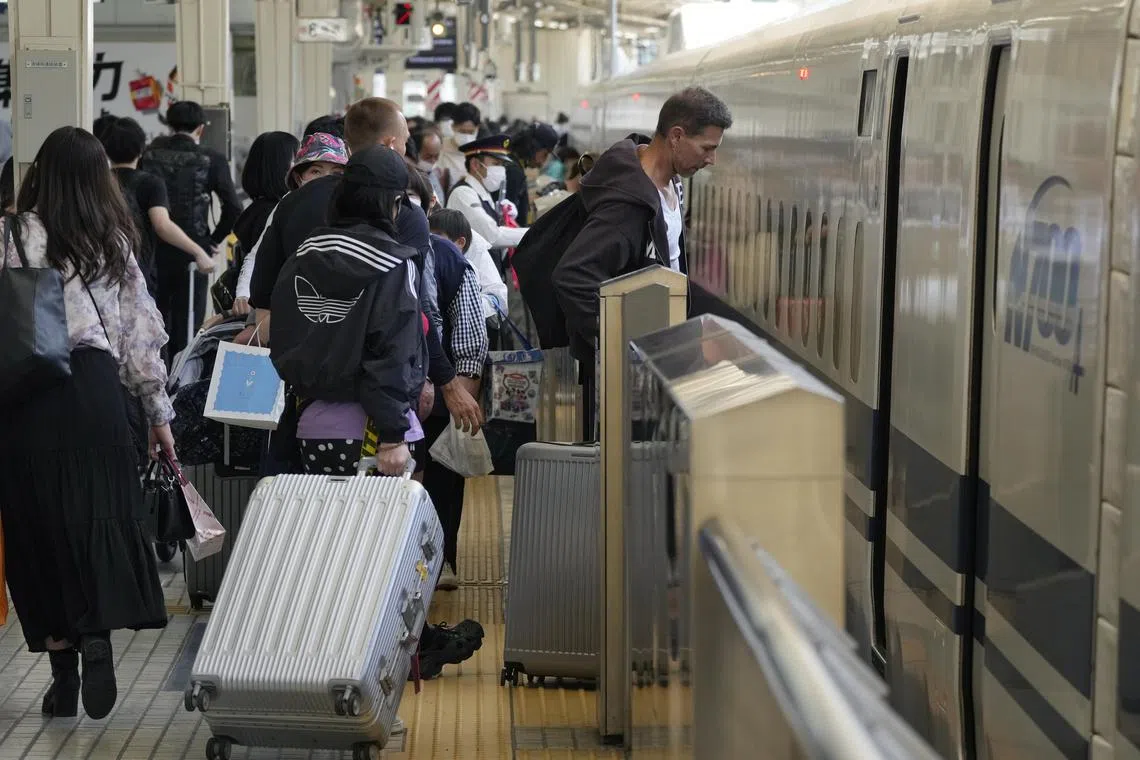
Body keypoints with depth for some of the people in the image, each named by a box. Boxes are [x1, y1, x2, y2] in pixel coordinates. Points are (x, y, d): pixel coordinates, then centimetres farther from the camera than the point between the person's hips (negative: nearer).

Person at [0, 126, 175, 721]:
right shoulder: (112, 241, 8)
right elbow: (139, 331, 11)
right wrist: (158, 410, 19)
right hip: (94, 386, 1)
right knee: (100, 516, 4)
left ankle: (64, 672, 12)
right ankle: (97, 639, -18)